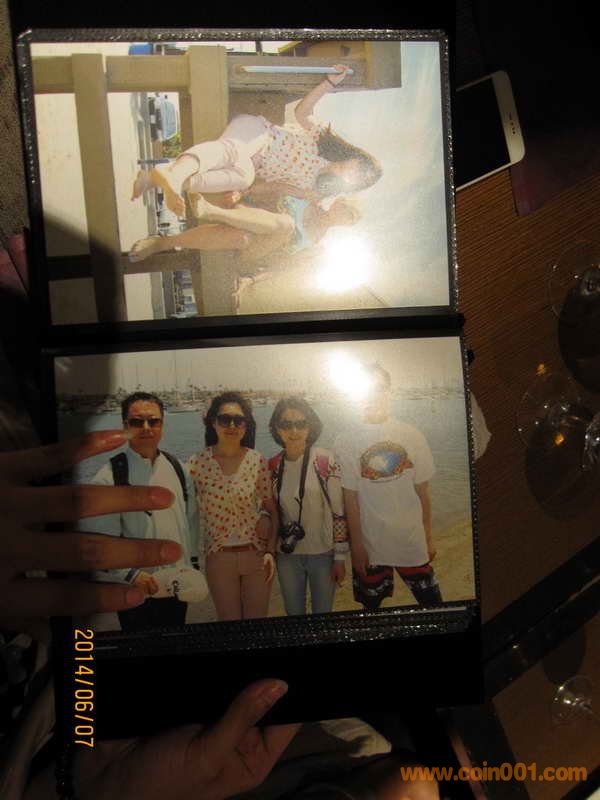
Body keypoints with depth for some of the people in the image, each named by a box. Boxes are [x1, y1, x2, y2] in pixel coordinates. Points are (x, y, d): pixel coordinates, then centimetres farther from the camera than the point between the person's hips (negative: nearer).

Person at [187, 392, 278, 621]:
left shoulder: (257, 460, -7)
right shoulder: (197, 463, -8)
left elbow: (271, 508, 0)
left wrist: (270, 551, -6)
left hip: (256, 554, 0)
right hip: (219, 557, 0)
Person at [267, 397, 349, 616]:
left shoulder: (326, 461, -13)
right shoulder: (272, 466, -2)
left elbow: (339, 512, -10)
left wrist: (340, 557, -8)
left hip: (323, 554, -3)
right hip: (287, 556, 3)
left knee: (323, 615, 14)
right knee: (293, 615, 17)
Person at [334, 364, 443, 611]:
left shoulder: (412, 436, -1)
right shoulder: (345, 442, -7)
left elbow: (422, 491, 2)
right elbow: (350, 498, -7)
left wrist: (429, 538, 5)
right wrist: (356, 545, -6)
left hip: (412, 541, 1)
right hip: (370, 544, -1)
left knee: (431, 601, 12)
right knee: (371, 604, 15)